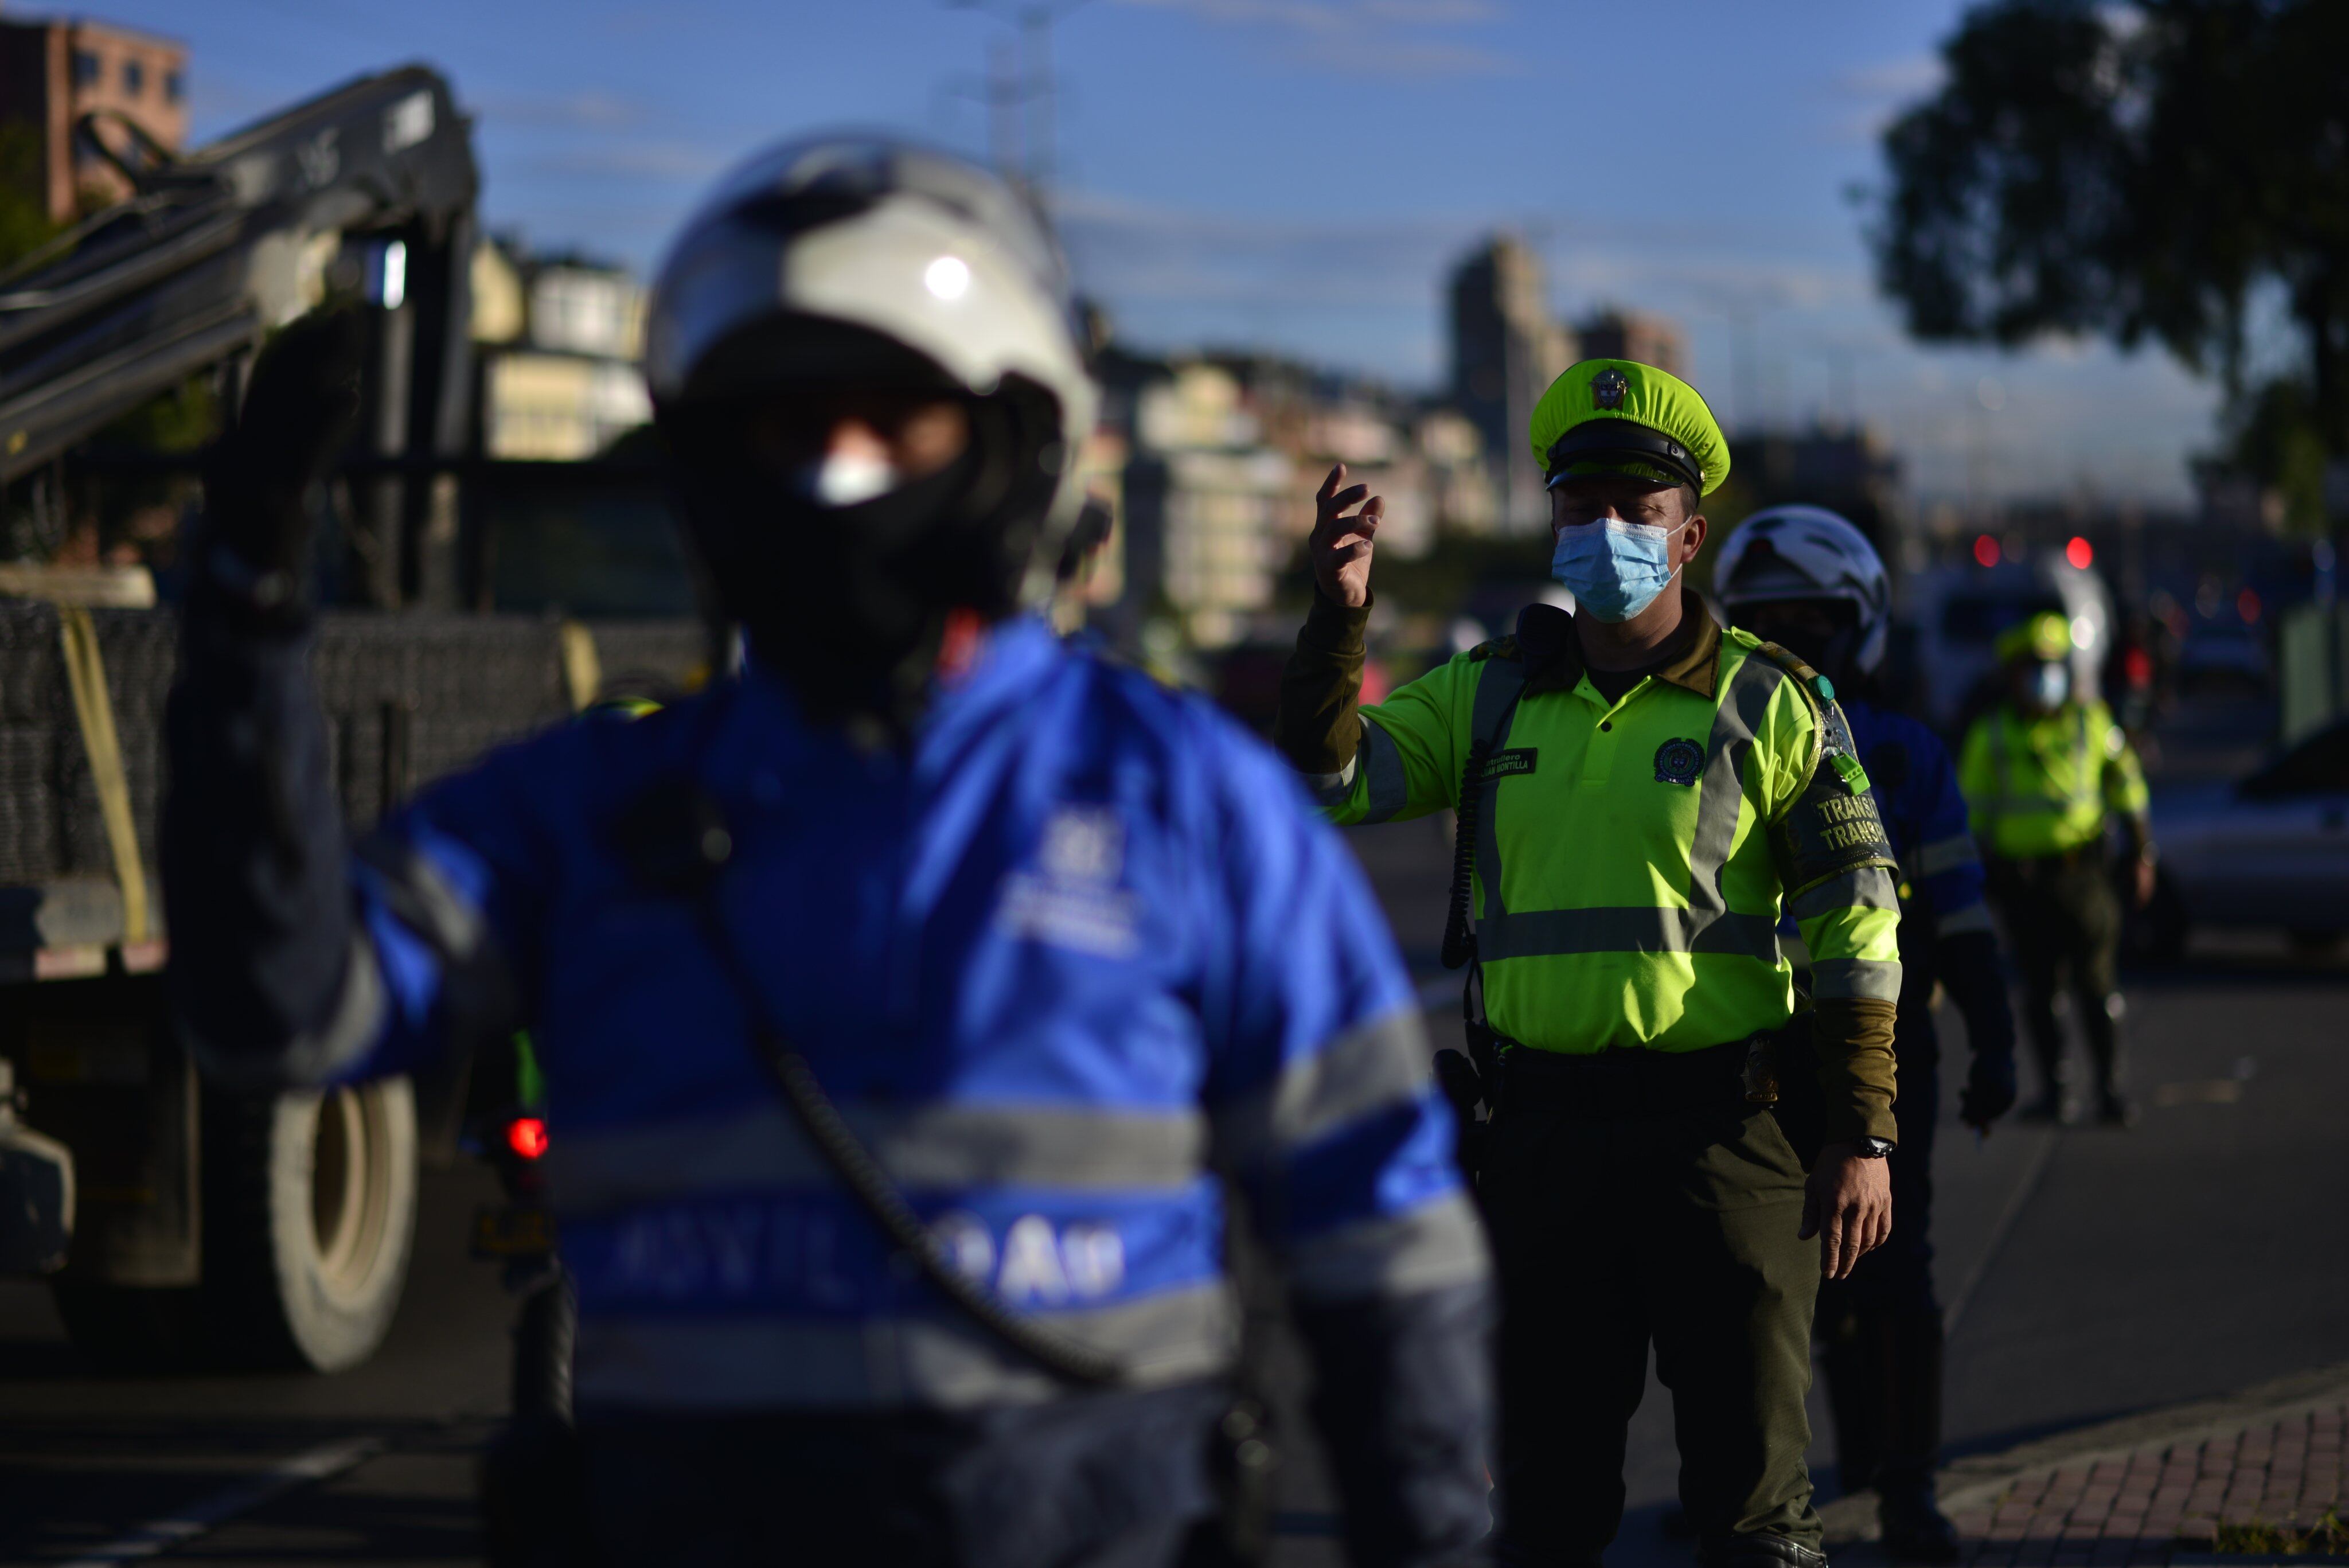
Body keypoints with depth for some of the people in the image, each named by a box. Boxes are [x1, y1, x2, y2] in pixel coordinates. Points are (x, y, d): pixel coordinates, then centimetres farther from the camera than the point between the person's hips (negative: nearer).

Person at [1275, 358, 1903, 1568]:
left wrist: (1864, 1139, -7)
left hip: (1721, 1131, -3)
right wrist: (1338, 614, -16)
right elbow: (1325, 780, -1)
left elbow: (1855, 924, -1)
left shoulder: (1772, 705, -1)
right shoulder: (1488, 696, 8)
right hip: (1540, 1135, 3)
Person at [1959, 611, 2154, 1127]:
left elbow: (2126, 786, 15)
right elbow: (1972, 809, 10)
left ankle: (2110, 1086, 2)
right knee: (2041, 983, 2)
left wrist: (2141, 853, 14)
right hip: (2020, 876, 0)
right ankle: (2054, 1087, 14)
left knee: (2098, 981, -5)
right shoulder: (1991, 736, 4)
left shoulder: (2092, 722, 6)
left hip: (2081, 868, 0)